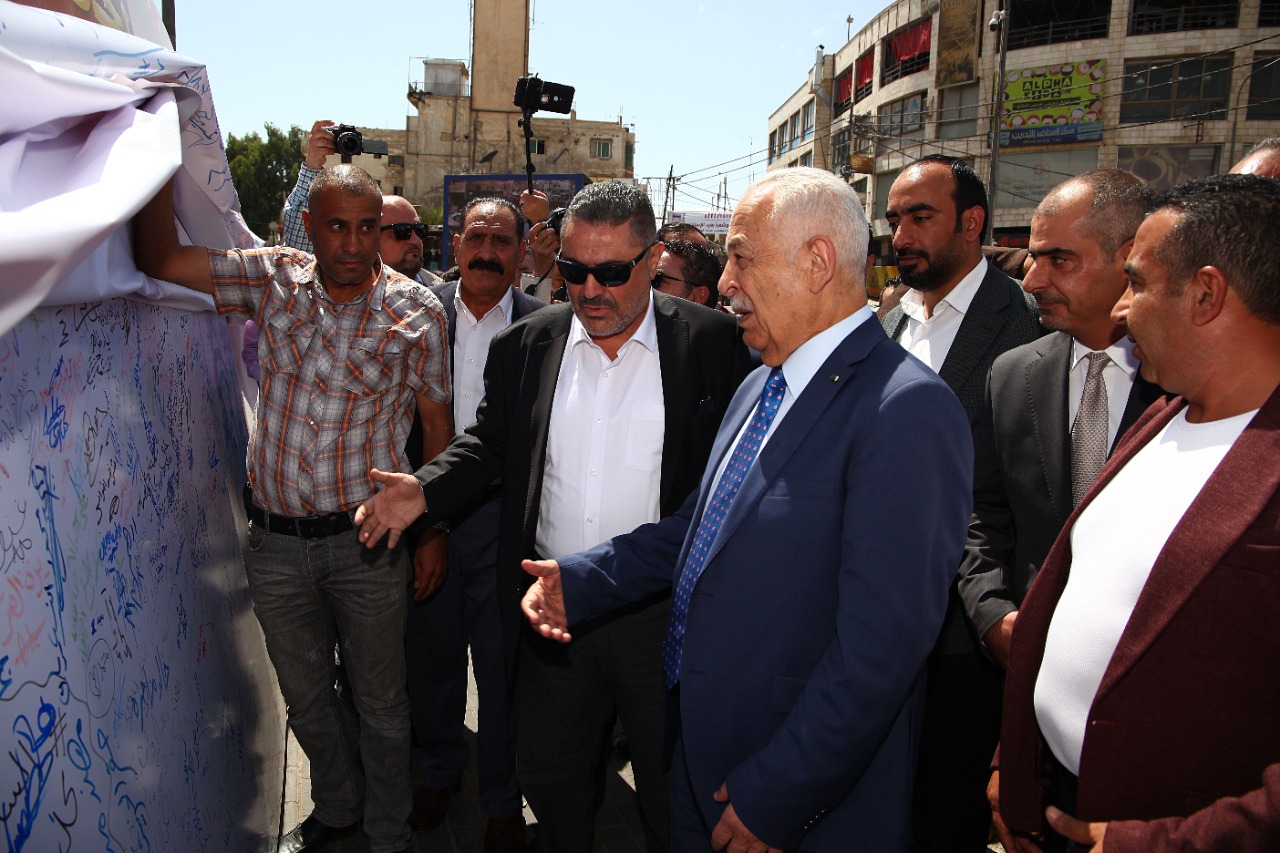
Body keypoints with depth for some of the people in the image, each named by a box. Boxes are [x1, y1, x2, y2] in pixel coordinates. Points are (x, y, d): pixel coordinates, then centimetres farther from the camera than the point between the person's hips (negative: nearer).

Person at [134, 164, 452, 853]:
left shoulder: (415, 310, -8)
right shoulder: (275, 278, -1)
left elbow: (436, 423, -3)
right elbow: (158, 259, -1)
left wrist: (431, 529, -2)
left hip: (366, 540, -3)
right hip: (274, 538, 3)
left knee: (379, 700, 12)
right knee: (305, 696, 21)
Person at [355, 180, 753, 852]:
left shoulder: (712, 342, -8)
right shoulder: (525, 345, 1)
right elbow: (489, 441, 12)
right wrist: (426, 491, -5)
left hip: (663, 613, -3)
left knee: (672, 794, 17)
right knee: (549, 777, 22)